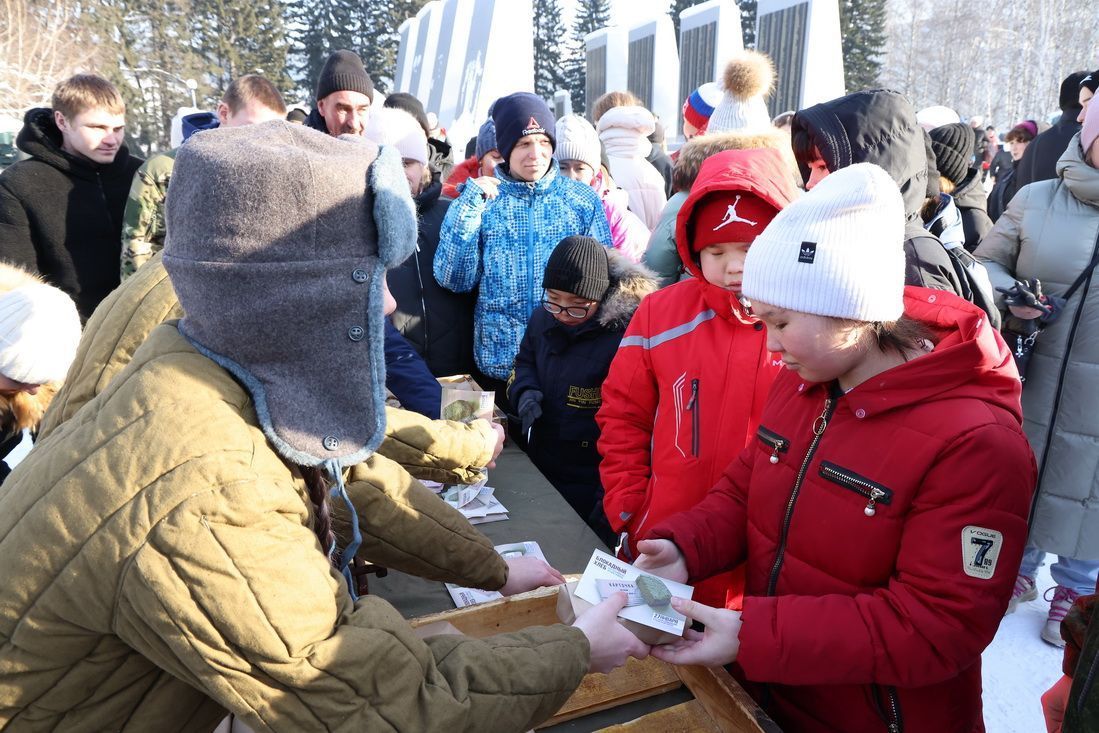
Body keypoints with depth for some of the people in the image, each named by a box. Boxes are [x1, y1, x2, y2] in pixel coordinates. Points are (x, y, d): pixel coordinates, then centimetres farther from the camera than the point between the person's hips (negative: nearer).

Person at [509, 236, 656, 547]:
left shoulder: (627, 332, -23)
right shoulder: (544, 318, -1)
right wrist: (524, 391, -3)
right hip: (538, 469, 7)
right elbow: (525, 361, 20)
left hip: (593, 486, -6)